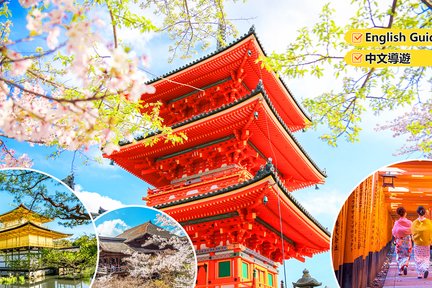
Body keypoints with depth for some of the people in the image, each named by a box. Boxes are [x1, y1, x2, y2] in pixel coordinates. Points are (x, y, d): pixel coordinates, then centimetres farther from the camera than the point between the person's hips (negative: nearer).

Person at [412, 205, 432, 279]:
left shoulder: (414, 223, -8)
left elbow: (413, 233, -1)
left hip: (417, 243, 0)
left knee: (418, 258, 9)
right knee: (426, 257, 15)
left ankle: (419, 274, 7)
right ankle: (426, 269, -8)